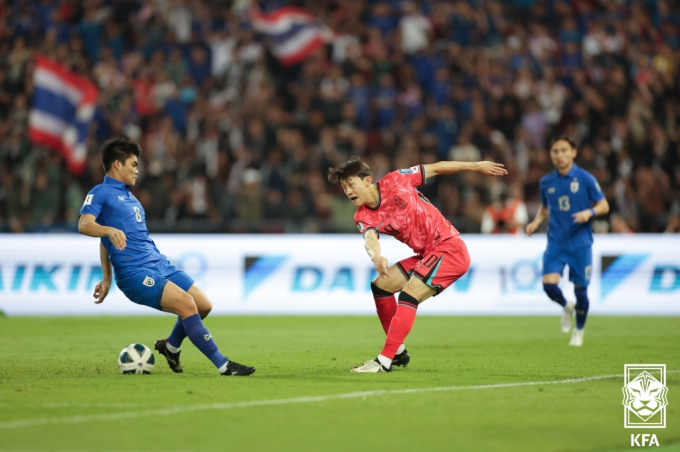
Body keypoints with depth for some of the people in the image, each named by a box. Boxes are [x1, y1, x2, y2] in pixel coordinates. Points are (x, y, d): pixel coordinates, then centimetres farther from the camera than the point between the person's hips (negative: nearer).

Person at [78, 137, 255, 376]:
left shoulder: (129, 197, 24)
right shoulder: (101, 193, -2)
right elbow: (84, 225, -20)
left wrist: (107, 279, 30)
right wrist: (110, 230, -38)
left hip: (160, 264, 9)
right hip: (135, 273, -9)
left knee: (204, 305, 4)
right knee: (186, 303, -24)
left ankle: (171, 346, 30)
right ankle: (223, 365, -21)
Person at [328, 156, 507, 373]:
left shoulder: (395, 181, -11)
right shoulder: (363, 216, 0)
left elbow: (435, 168, 0)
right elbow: (369, 238, -22)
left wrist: (477, 166, 5)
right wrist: (376, 256, -46)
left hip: (449, 248, -8)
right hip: (426, 254, 8)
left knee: (408, 296, -20)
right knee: (380, 286, 11)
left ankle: (385, 360, -23)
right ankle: (399, 352, 22)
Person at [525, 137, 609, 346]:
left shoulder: (585, 179, -6)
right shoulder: (546, 182, 5)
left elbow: (604, 205, -2)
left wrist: (589, 212, -22)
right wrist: (536, 221, 2)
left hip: (580, 244, -2)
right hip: (555, 242, 2)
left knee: (580, 290, 1)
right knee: (549, 284, -15)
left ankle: (579, 331, 25)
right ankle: (566, 308, 20)